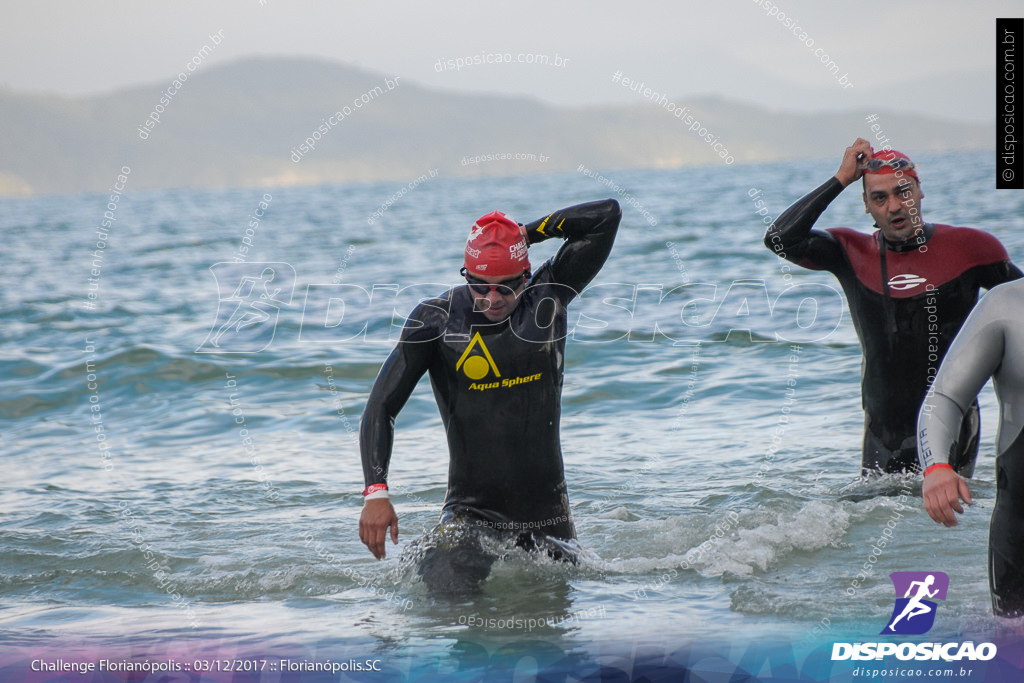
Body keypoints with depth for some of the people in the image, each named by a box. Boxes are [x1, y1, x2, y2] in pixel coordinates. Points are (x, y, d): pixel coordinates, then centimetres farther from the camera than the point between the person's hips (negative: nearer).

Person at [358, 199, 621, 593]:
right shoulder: (437, 320, -8)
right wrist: (376, 492, -20)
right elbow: (381, 408, -8)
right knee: (449, 582, -26)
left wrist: (528, 232, -4)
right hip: (472, 509, -2)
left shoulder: (547, 299, -2)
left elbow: (608, 215, -6)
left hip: (546, 511, 2)